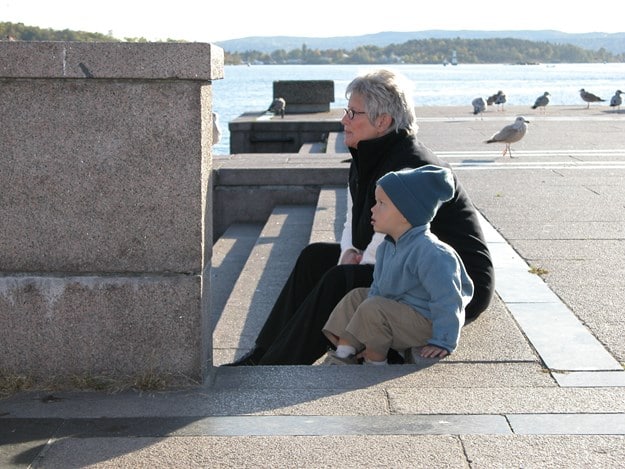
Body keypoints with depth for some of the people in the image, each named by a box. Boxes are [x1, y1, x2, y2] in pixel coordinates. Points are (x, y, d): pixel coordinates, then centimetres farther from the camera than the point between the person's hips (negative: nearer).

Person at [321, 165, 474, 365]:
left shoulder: (430, 253, -26)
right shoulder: (386, 248, 7)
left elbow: (446, 301, -27)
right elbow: (378, 288, 16)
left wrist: (443, 343, -25)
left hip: (426, 324, -10)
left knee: (373, 309, -25)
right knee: (356, 297, 10)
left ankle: (376, 364, -6)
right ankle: (343, 356, 7)